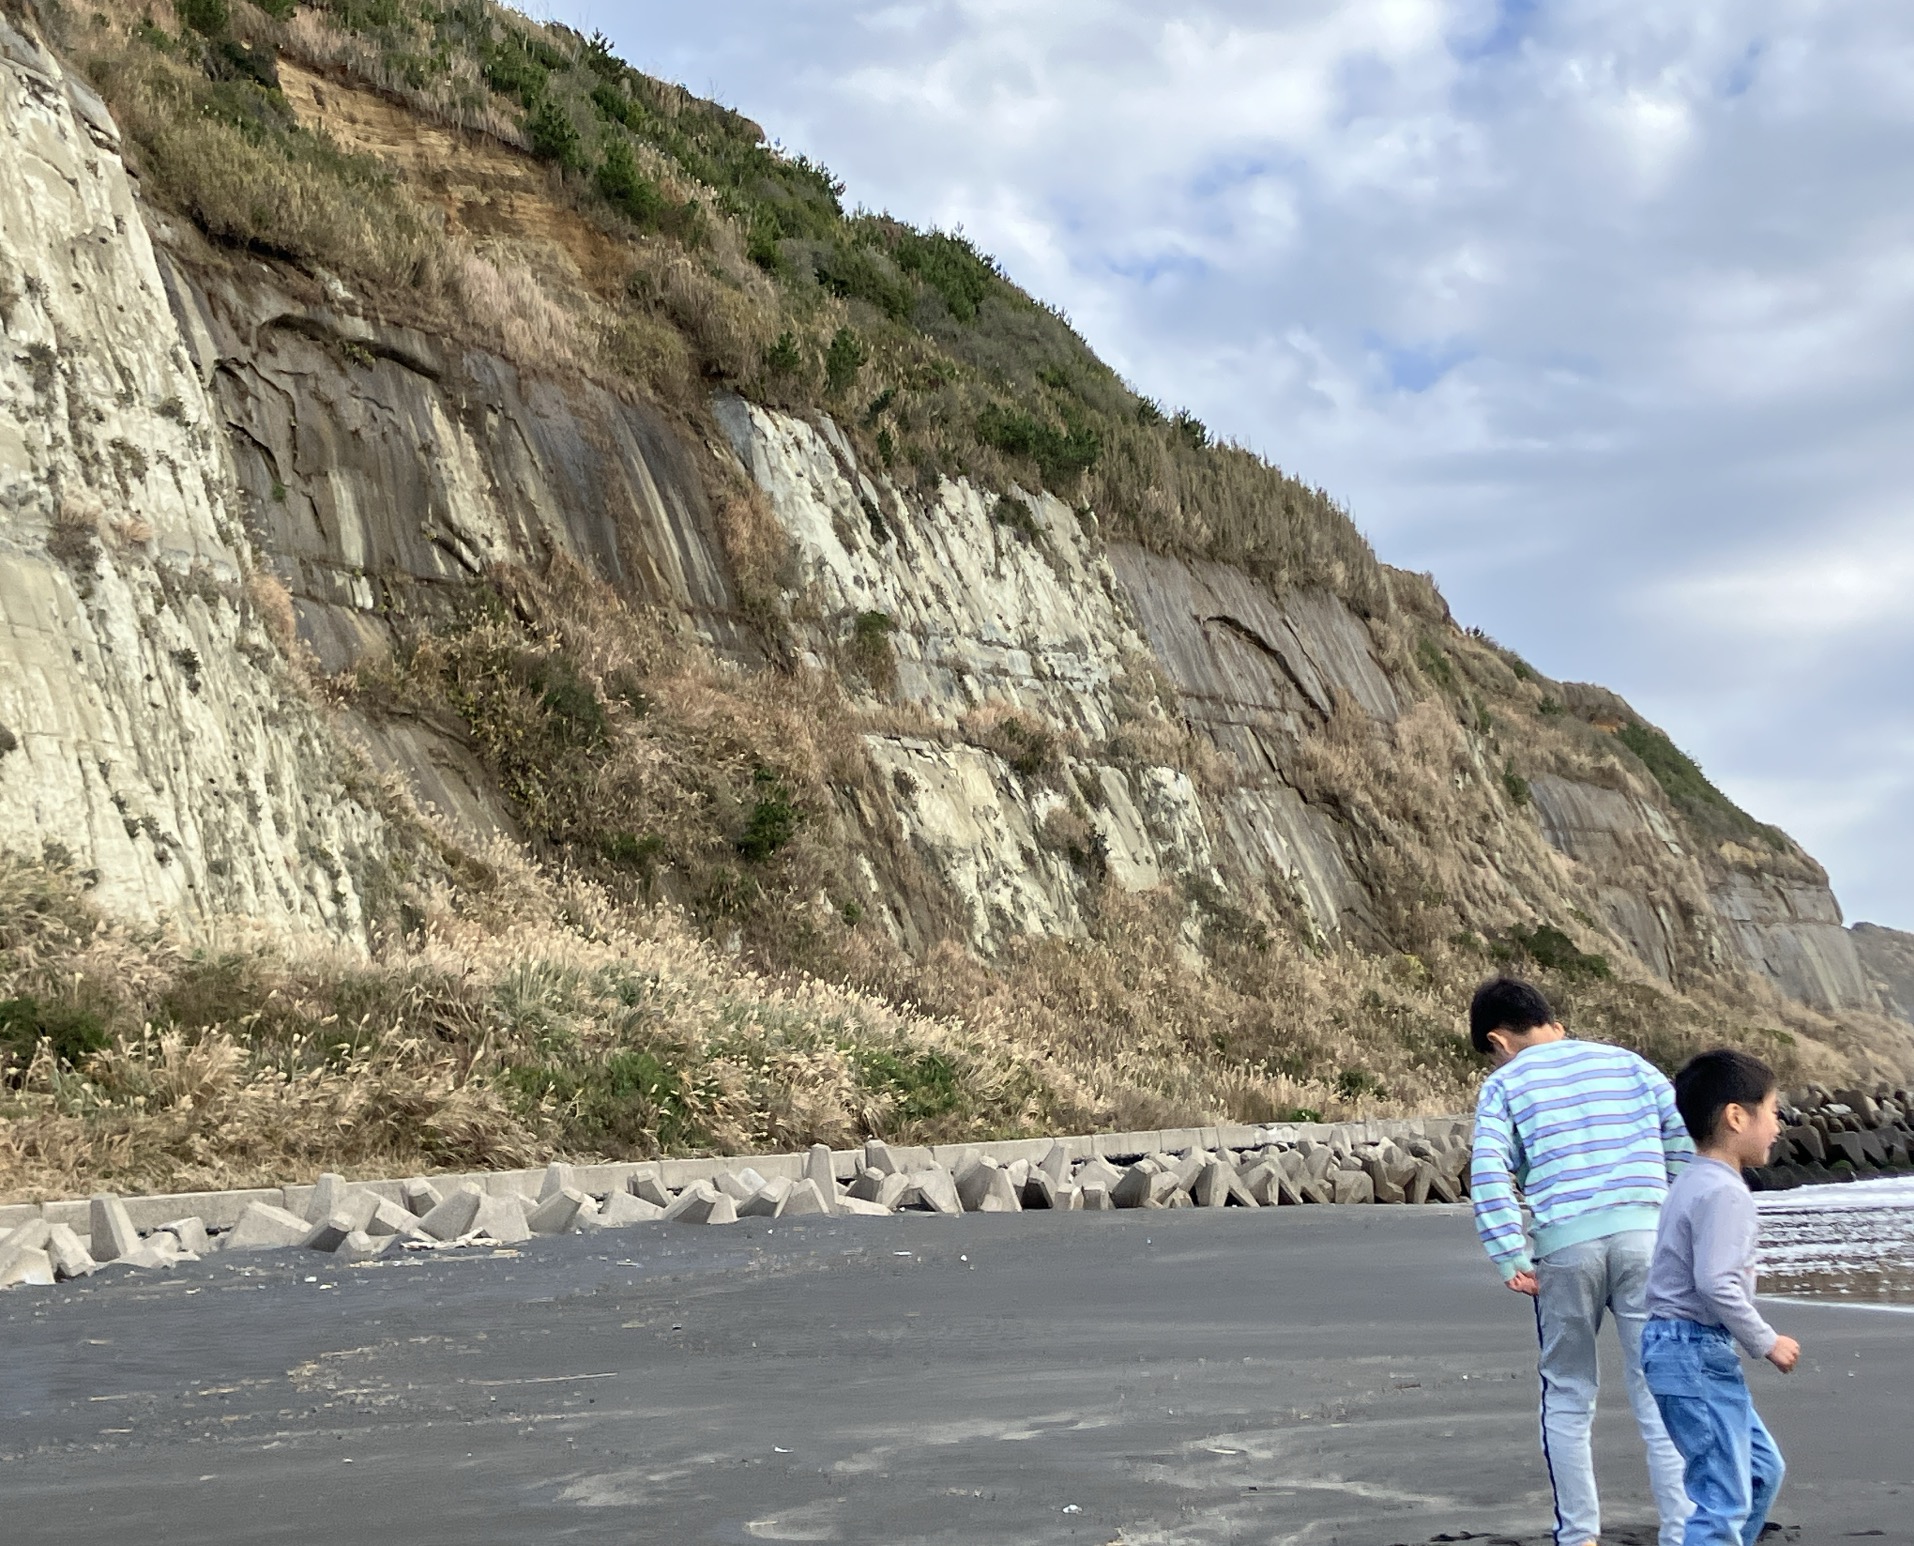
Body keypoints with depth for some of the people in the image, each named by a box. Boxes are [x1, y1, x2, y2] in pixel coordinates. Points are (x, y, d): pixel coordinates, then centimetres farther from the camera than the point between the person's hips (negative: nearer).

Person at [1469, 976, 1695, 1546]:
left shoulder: (1505, 1084, 7)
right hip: (1643, 1232, 2)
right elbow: (1685, 1131, 6)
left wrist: (1511, 1259, -8)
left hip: (1564, 1246, -1)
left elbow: (1488, 1174, -7)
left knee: (1567, 1397, 13)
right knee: (1659, 1392, 4)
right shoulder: (1625, 1061, 15)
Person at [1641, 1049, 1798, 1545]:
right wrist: (1767, 1342, -15)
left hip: (1679, 1346, 11)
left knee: (1761, 1468, 19)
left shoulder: (1694, 1183, 14)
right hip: (1697, 1353, -11)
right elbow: (1716, 1285, -23)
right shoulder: (1723, 1192, -18)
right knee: (1725, 1499, -8)